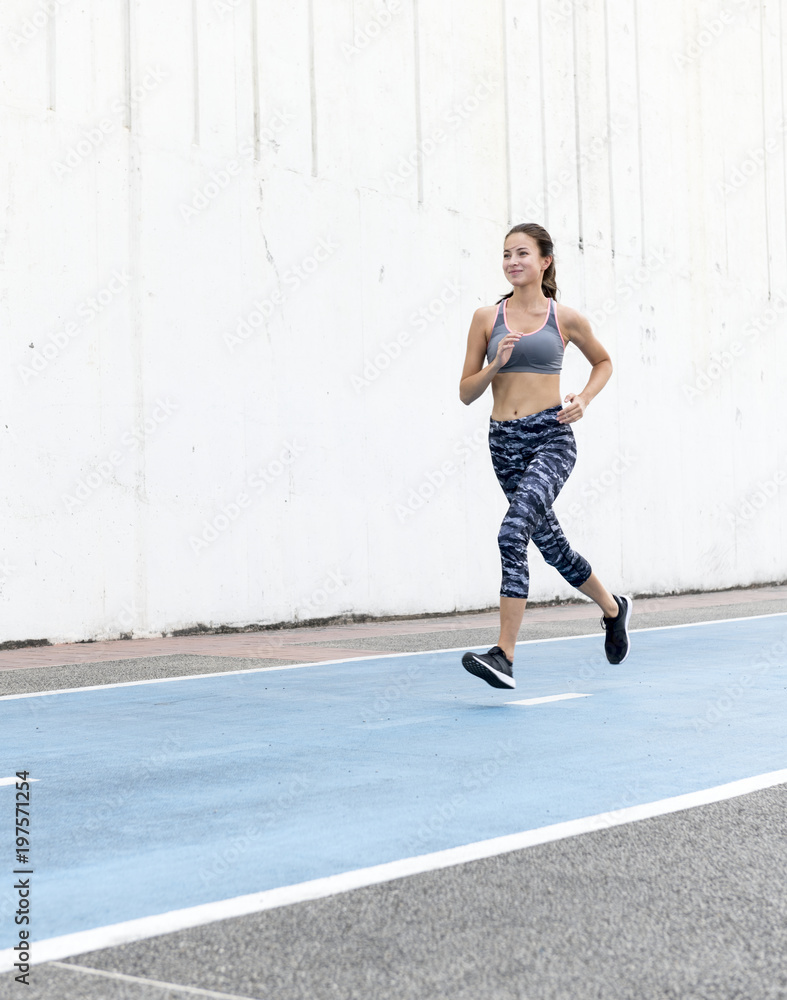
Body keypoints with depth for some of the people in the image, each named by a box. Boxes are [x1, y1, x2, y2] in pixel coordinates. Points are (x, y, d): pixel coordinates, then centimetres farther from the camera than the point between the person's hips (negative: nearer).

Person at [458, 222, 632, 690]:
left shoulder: (565, 318, 2)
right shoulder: (487, 318, 6)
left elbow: (604, 362, 20)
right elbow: (466, 392, 7)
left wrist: (584, 399, 2)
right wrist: (495, 365, -11)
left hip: (551, 438, -4)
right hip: (505, 441, 4)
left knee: (513, 532, -24)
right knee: (551, 542, 15)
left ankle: (504, 655, -23)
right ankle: (613, 607, 43)